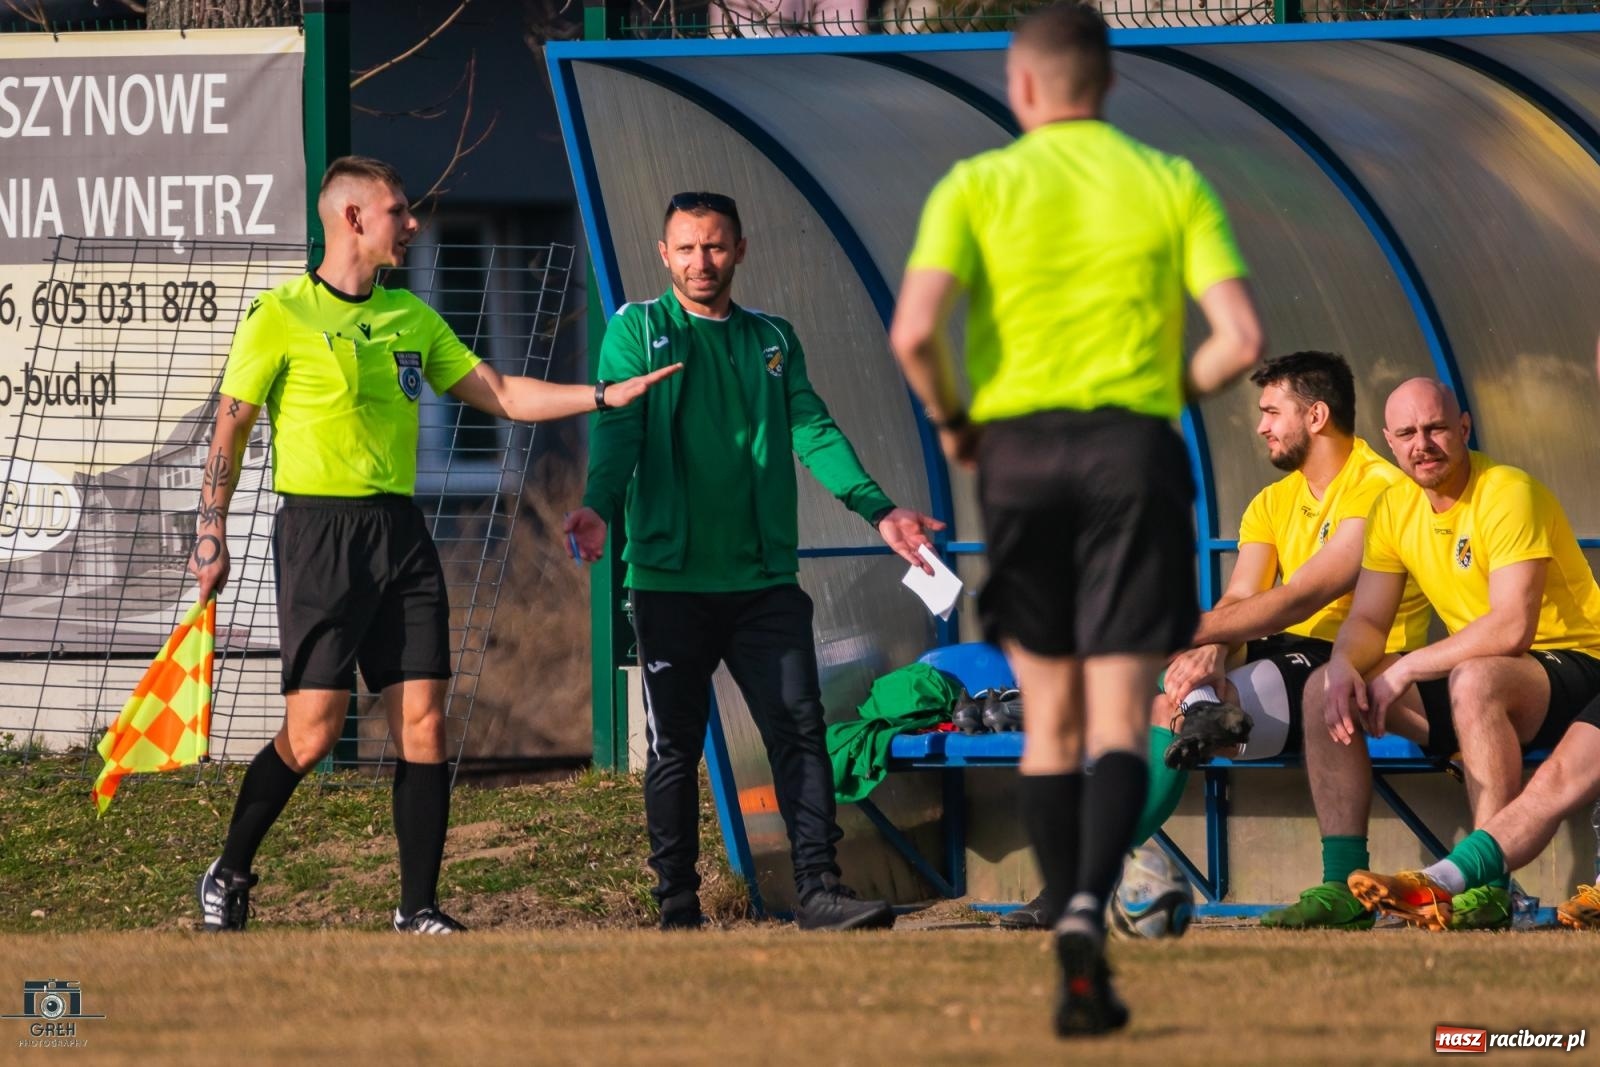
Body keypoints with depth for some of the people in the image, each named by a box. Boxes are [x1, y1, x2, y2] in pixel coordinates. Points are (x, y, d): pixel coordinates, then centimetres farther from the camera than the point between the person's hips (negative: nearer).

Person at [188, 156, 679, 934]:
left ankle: (418, 908, 4)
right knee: (313, 729, -10)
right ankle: (228, 877, 10)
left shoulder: (411, 317, 13)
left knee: (424, 721, -1)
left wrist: (605, 396, 8)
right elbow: (229, 430, -2)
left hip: (400, 531, 6)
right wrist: (211, 536, -7)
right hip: (321, 533, -6)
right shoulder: (282, 317, -5)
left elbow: (499, 395, 16)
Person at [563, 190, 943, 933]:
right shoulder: (638, 332, 5)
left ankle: (819, 891, -6)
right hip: (671, 579, -3)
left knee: (799, 730, -6)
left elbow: (813, 430, 10)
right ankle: (678, 911, 6)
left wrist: (876, 508, -4)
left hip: (763, 578, 3)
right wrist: (599, 507, -26)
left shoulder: (772, 340, 16)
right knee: (673, 747, 0)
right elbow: (617, 428, -8)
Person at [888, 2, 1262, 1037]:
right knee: (1119, 720, -3)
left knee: (1051, 719, 11)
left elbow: (915, 330, -12)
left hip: (1018, 455, 1)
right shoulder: (1173, 185, 5)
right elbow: (1241, 339, -5)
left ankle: (1084, 967, 9)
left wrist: (951, 421, 6)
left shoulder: (975, 187, 2)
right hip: (1134, 453, -1)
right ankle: (1089, 910, -29)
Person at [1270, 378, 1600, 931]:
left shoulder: (1506, 493, -19)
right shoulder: (1394, 508, 5)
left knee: (1473, 681, -40)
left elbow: (1511, 629, -28)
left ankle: (1490, 886, -36)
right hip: (1481, 669, 8)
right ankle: (1344, 883, -10)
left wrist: (1406, 669, -23)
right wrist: (1343, 667, -17)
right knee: (1324, 688, -5)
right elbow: (1367, 621, 7)